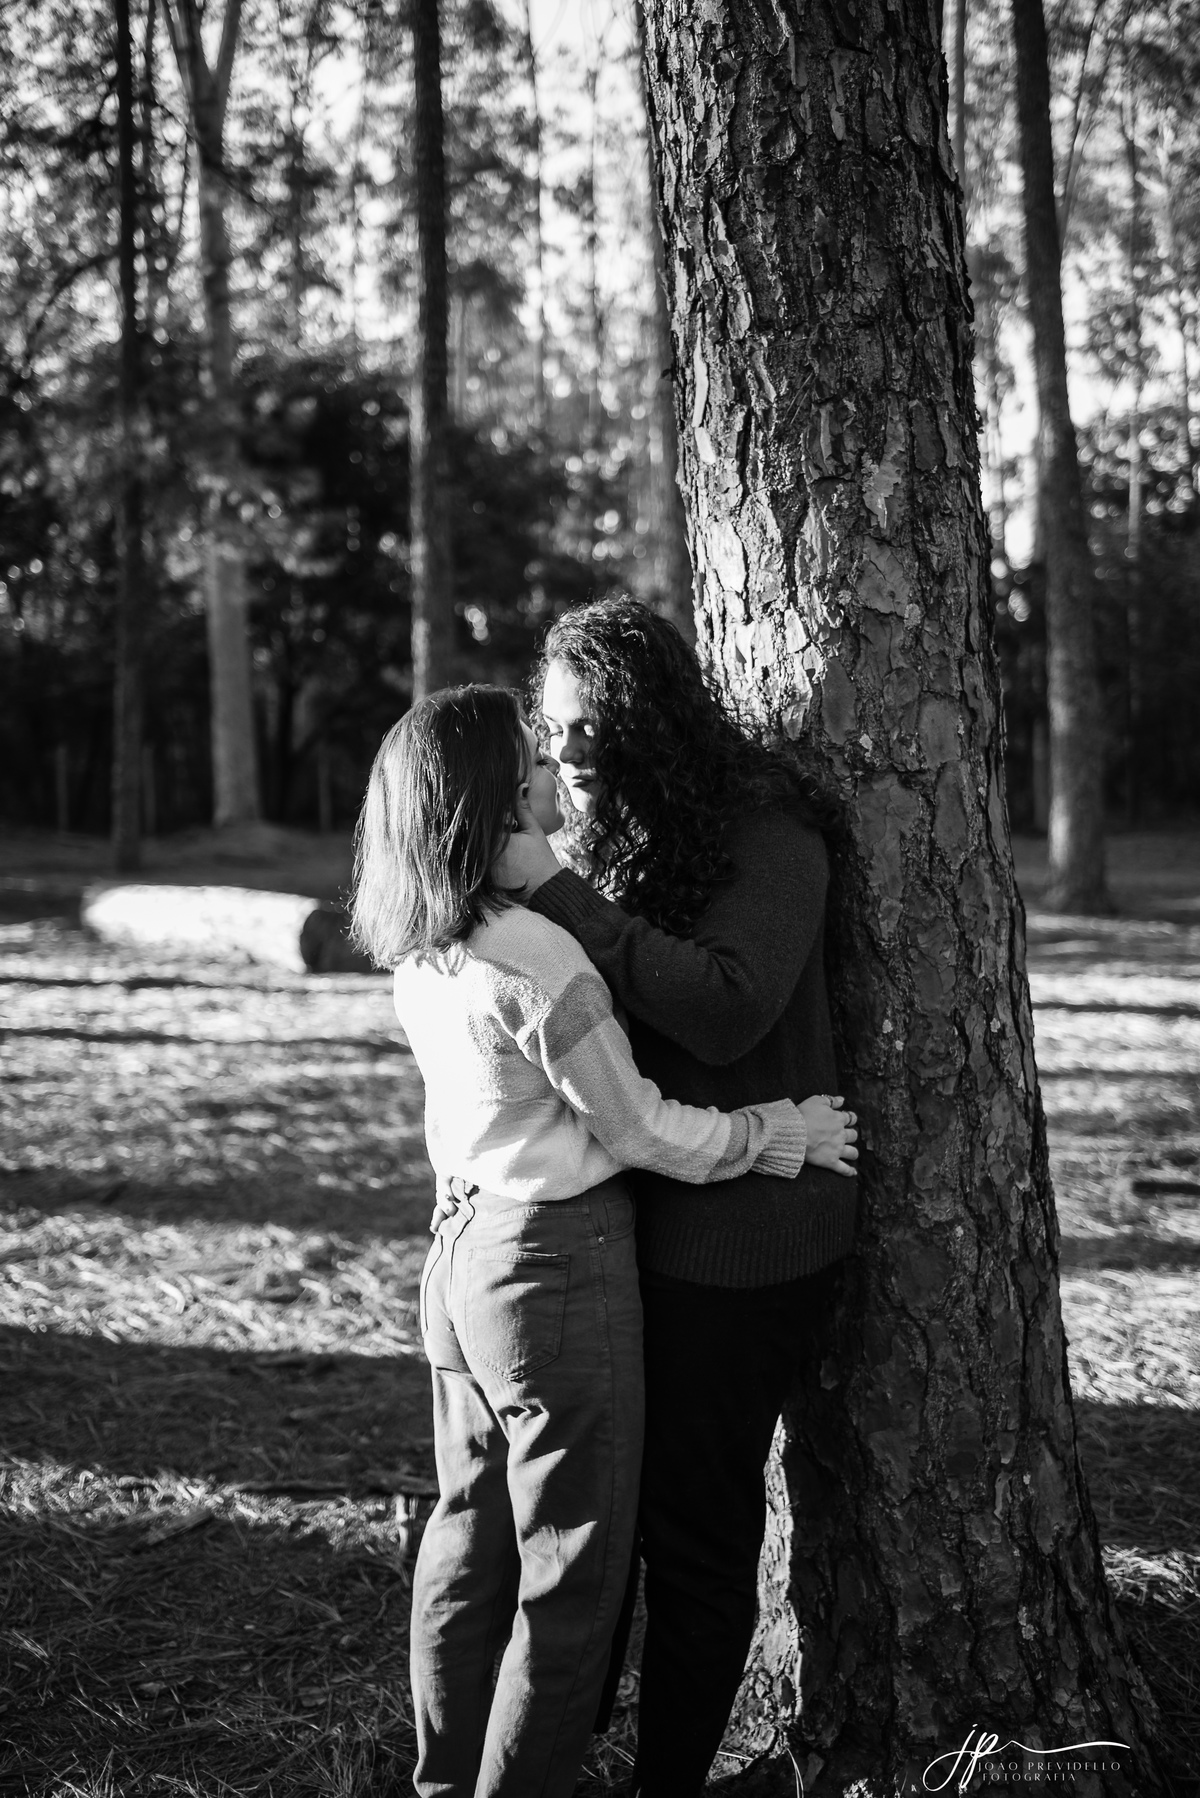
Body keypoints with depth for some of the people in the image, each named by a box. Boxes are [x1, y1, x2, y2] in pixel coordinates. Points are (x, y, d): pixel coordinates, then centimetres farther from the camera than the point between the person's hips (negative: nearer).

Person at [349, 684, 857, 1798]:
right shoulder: (536, 960, -24)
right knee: (571, 1572, 7)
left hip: (460, 1250, 9)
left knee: (470, 1537, 20)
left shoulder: (418, 951, 0)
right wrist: (785, 1135, -1)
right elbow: (642, 1134, -15)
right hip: (557, 1270, -8)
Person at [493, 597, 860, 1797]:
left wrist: (564, 894, -26)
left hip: (738, 1239, -7)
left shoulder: (765, 832, -14)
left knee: (695, 1518, 4)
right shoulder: (603, 834, 7)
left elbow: (725, 1011, -26)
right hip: (630, 1218, 7)